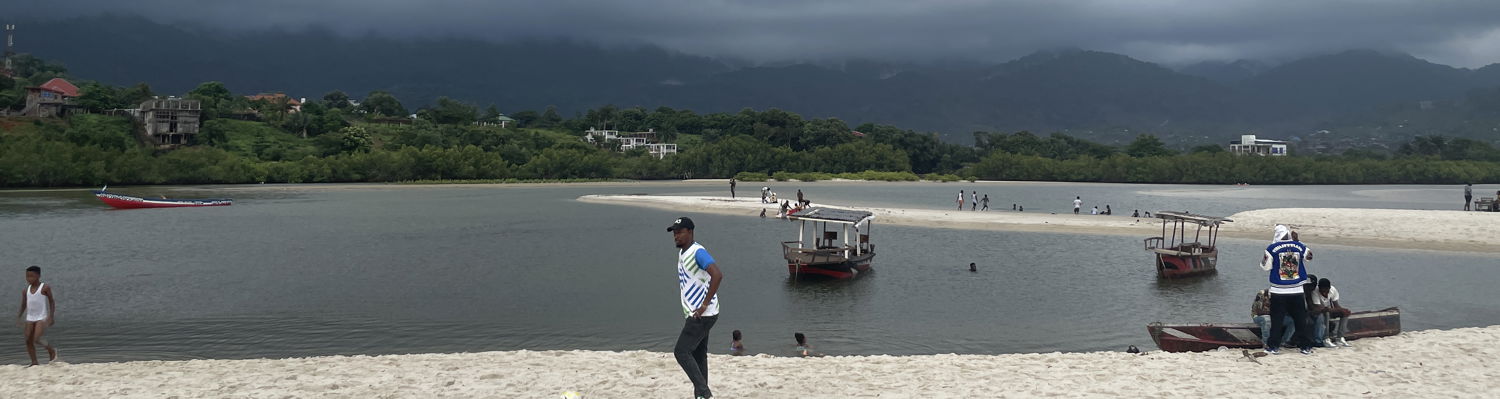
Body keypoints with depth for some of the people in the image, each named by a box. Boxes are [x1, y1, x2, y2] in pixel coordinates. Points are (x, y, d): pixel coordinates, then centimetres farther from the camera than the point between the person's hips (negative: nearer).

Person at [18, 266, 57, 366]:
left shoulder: (45, 288, -7)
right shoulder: (26, 290, 7)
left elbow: (52, 302, -3)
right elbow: (23, 305, 13)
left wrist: (51, 316, -10)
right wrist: (19, 316, 3)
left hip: (42, 318, -6)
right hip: (30, 318, 6)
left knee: (36, 339, -18)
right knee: (28, 341, 0)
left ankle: (52, 351, 5)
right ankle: (34, 363, 7)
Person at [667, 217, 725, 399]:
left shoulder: (698, 252, -17)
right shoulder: (682, 253, 14)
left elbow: (717, 275, -30)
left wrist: (704, 305, -26)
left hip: (703, 315, -10)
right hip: (693, 314, 10)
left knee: (681, 352, -12)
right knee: (698, 356, 12)